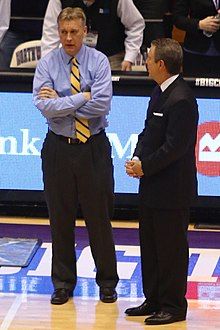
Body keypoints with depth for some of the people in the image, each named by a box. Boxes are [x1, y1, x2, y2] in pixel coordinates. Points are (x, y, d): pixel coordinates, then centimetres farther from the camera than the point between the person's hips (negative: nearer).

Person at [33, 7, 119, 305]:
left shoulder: (99, 61, -4)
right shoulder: (47, 64, -1)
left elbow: (101, 105, -16)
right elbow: (45, 107, -14)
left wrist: (61, 103, -13)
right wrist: (82, 97, -15)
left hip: (94, 147, -1)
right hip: (58, 146, 1)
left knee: (99, 217, 5)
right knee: (60, 218, 8)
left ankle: (107, 283, 18)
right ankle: (63, 284, 20)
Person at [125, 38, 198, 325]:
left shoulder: (181, 100, -22)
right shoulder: (161, 92, 9)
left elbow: (174, 148, -22)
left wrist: (145, 167, -13)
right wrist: (137, 159, -1)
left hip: (172, 190, -10)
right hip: (153, 187, 10)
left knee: (171, 249, 0)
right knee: (150, 246, 17)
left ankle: (173, 306, 10)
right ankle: (154, 300, 27)